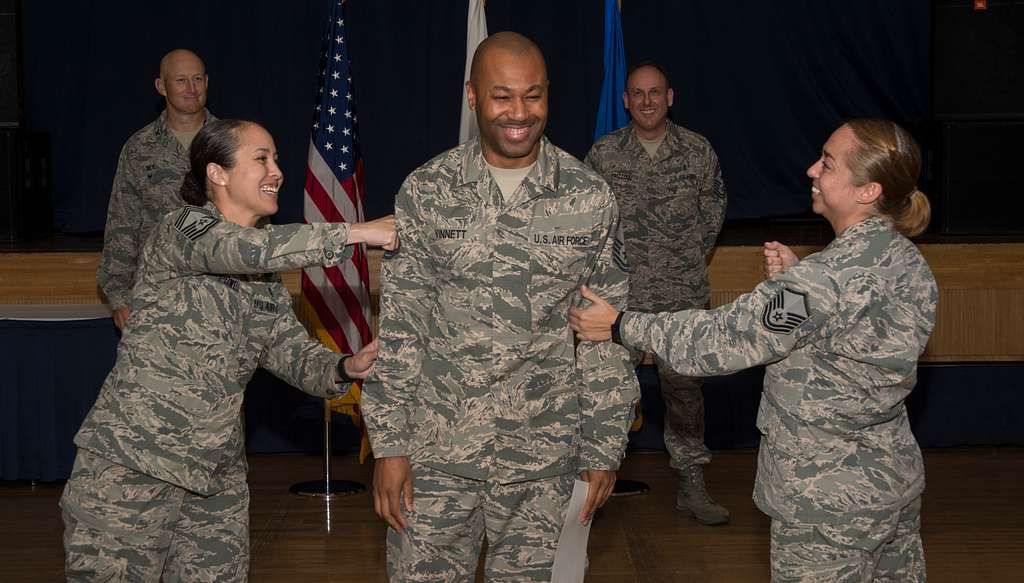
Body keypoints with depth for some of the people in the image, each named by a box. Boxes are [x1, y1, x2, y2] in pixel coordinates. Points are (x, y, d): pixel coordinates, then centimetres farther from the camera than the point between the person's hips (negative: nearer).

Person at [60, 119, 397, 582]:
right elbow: (244, 248, -30)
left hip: (218, 477, 7)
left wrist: (346, 368, -15)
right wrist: (357, 232, -29)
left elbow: (295, 355, 7)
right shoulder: (180, 231, -10)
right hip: (133, 469, -7)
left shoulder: (265, 278, 13)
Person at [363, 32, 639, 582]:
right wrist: (388, 444, -3)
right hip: (435, 448, 0)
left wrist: (605, 448, 1)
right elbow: (397, 326, -1)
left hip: (543, 453, 0)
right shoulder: (425, 190, -3)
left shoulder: (590, 198, -3)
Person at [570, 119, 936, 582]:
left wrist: (620, 326, -13)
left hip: (830, 502, -9)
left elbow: (722, 339, -23)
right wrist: (795, 276, 0)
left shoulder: (831, 277, -27)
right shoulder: (907, 261, 2)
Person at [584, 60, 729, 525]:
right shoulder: (603, 153, 1)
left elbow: (714, 210, 13)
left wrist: (689, 262, 12)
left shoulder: (698, 151, 2)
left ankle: (691, 483, 17)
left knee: (684, 387, 6)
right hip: (619, 295, 0)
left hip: (683, 297, 1)